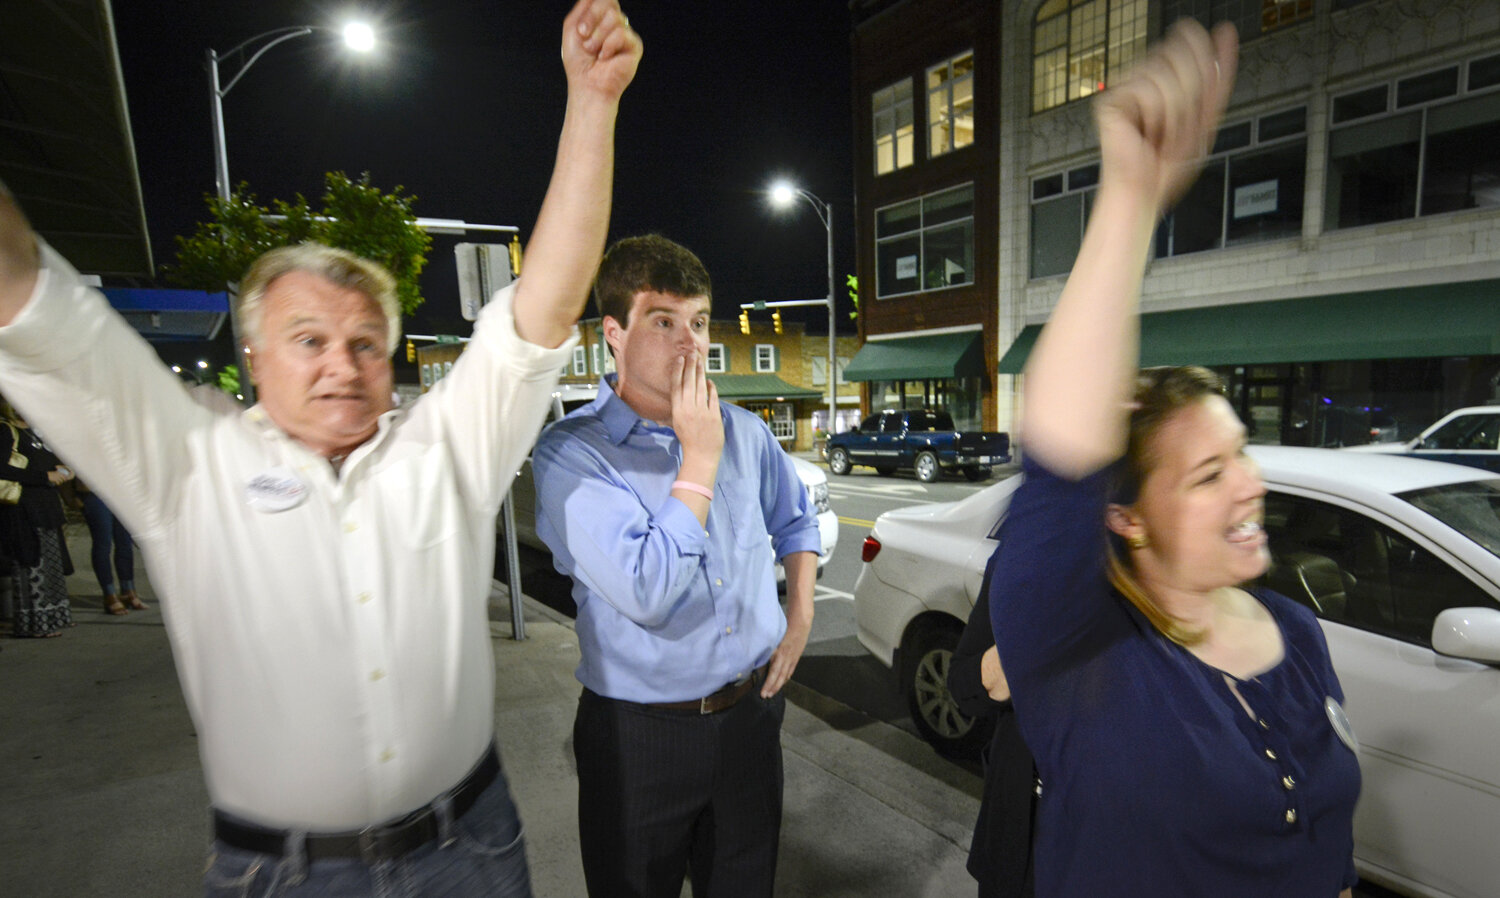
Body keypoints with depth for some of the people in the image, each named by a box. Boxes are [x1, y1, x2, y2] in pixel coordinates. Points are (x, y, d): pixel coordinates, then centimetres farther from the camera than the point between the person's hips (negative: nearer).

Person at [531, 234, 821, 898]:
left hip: (751, 712, 5)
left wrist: (801, 616, 4)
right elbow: (647, 594, -27)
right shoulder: (571, 452, -18)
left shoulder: (744, 432, -1)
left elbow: (795, 521, 16)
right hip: (641, 735, -4)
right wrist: (701, 458, -23)